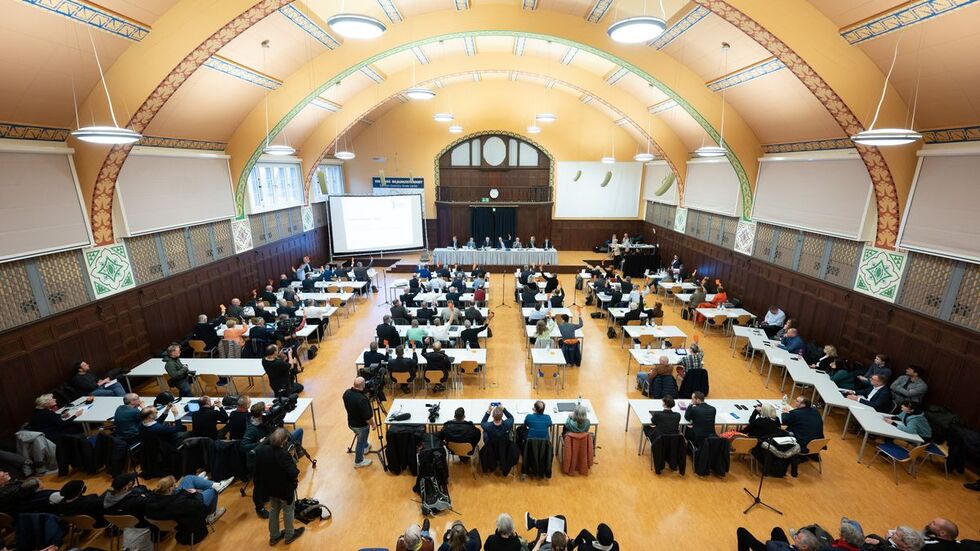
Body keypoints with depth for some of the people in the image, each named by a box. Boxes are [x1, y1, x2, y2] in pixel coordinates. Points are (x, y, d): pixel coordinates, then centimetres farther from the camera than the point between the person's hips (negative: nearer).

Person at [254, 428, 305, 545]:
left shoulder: (261, 450, -14)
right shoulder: (284, 455, -34)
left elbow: (258, 468, 0)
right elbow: (293, 473, -35)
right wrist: (296, 476, -13)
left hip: (270, 486, 6)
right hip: (285, 488, -6)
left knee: (273, 510, 27)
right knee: (288, 511, 18)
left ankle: (274, 536, 42)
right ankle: (289, 536, 36)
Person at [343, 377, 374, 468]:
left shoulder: (346, 393, -13)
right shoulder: (362, 399, -37)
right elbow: (367, 417, -27)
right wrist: (373, 424, -10)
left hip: (351, 422, 7)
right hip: (361, 425, -7)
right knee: (361, 443, 16)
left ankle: (366, 447, 58)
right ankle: (358, 462, 34)